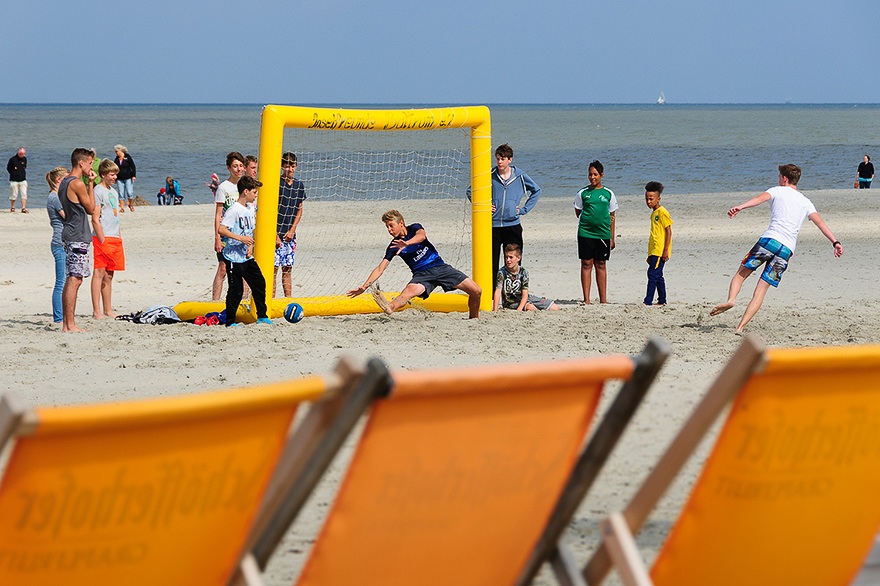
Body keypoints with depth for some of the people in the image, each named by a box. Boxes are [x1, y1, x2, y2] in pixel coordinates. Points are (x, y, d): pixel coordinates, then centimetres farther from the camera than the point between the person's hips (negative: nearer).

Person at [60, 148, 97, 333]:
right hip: (78, 236, -10)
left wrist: (88, 184, 21)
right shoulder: (78, 184, -14)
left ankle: (66, 323, 13)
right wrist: (90, 184, 0)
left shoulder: (63, 182, 16)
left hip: (69, 235, 10)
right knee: (74, 280, -11)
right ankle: (70, 325, -13)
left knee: (72, 280, 12)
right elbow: (91, 209, -5)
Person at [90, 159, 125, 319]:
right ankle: (97, 311, -9)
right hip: (102, 237, -8)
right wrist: (103, 241, -17)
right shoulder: (98, 191, -8)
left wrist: (119, 239, 18)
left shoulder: (113, 192, 19)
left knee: (109, 275, 10)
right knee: (99, 273, -8)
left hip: (114, 238, 8)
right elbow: (95, 219, -13)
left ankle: (107, 310, 14)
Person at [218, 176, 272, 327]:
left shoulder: (250, 210, 11)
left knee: (259, 283, 10)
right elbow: (221, 229, -22)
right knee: (236, 290, -4)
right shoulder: (234, 210, -15)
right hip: (234, 258, -8)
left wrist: (250, 246, 1)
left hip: (248, 257, 8)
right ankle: (230, 322, 5)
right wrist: (241, 238, -27)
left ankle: (262, 316, 23)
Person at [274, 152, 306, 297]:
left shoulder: (299, 185, 10)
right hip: (276, 233, -5)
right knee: (273, 269, -6)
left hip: (290, 235, 5)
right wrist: (275, 235, -13)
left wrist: (292, 230, 2)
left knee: (287, 269, 9)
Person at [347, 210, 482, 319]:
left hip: (439, 267, 1)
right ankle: (390, 308, -69)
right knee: (411, 289, -39)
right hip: (422, 274, -1)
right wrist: (364, 287, -14)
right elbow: (380, 269, -1)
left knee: (476, 291, -11)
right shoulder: (394, 247, 1)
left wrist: (406, 243, -49)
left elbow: (421, 236, -27)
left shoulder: (414, 229, -3)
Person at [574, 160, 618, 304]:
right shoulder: (582, 193, 4)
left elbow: (611, 216, 10)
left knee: (601, 265, 5)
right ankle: (586, 299, 0)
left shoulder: (608, 194, 6)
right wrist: (588, 219, -3)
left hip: (603, 233, 1)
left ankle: (603, 299, 10)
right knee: (586, 264, -2)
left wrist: (612, 238, 8)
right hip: (585, 232, -1)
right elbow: (578, 212, 14)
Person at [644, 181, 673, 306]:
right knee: (658, 276, 11)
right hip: (653, 251, 9)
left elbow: (668, 231, -13)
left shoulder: (662, 212, -10)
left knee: (653, 274, -14)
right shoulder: (654, 213, 18)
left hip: (660, 250, -9)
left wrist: (666, 250, -19)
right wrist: (649, 255, 24)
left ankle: (648, 301, -17)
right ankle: (662, 300, 15)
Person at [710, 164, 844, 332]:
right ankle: (740, 327, -7)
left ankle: (731, 299, -19)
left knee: (741, 273, 10)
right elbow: (820, 223, 12)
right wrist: (835, 242, 5)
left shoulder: (778, 191, 13)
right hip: (787, 249, 3)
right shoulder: (806, 203, 24)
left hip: (769, 239, -3)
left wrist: (740, 207, -23)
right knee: (761, 289, 2)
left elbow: (760, 198, -7)